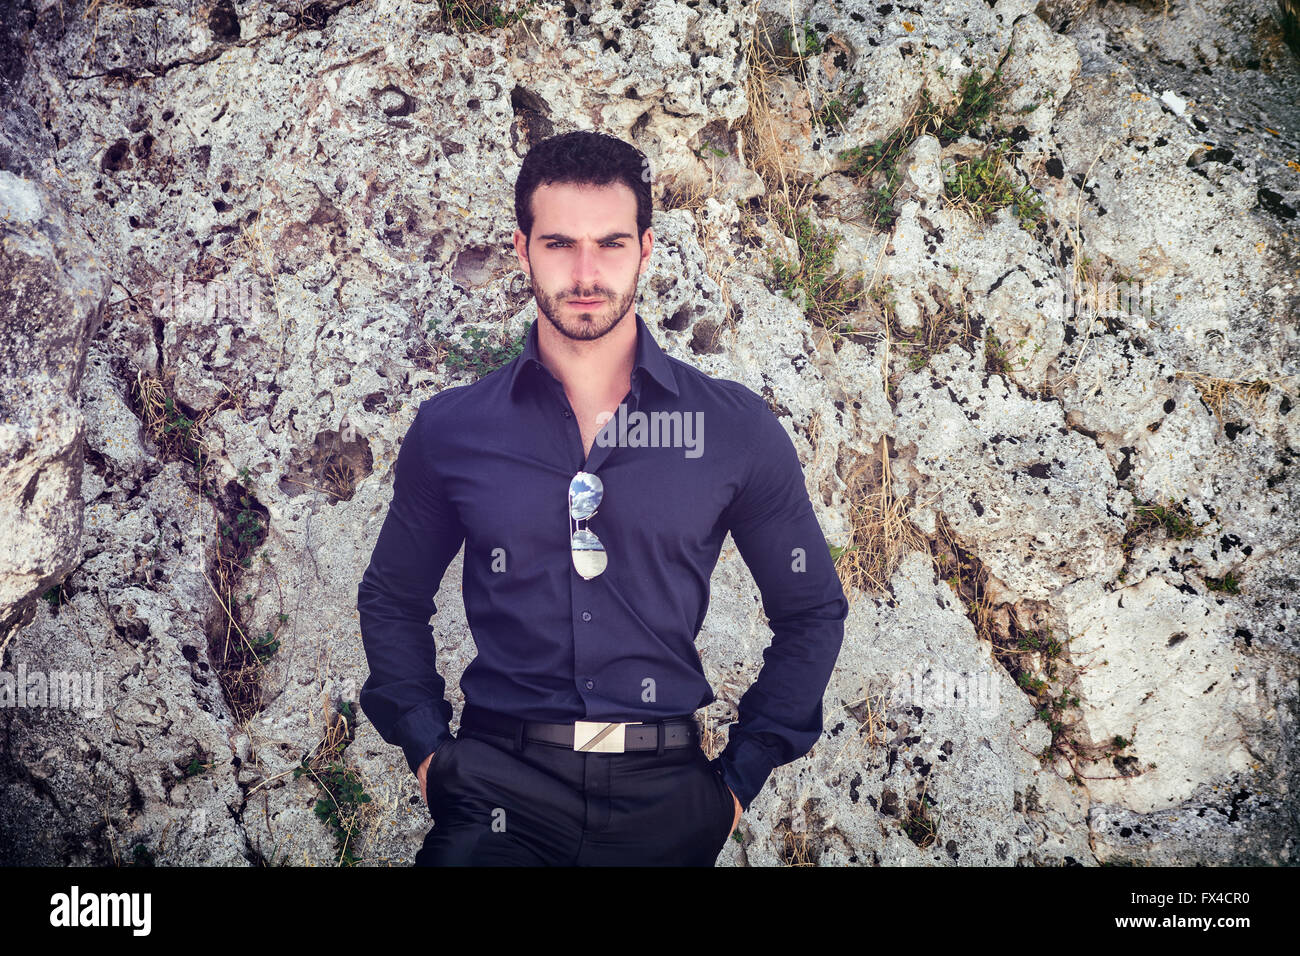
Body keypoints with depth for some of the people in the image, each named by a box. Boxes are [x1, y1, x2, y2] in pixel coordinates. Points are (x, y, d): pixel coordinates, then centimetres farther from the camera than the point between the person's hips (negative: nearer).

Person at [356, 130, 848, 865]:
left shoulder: (737, 430, -2)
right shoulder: (450, 430, 1)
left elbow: (812, 612, 6)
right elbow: (391, 601, 13)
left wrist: (740, 775, 2)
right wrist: (427, 748, 3)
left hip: (664, 799, 1)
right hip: (498, 784, 0)